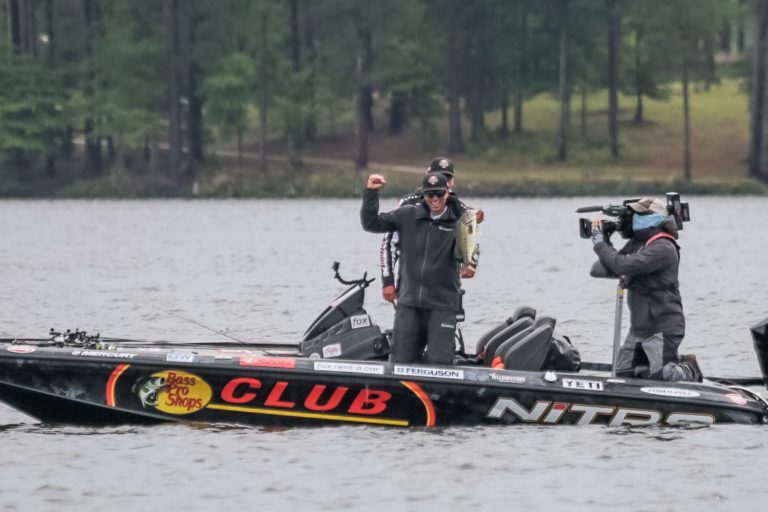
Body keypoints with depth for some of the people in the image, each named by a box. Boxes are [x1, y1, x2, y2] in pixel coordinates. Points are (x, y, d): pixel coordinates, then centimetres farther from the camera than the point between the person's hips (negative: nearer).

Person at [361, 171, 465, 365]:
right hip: (409, 302, 2)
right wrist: (370, 193, -3)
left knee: (438, 362, -8)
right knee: (400, 360, 5)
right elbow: (371, 223, 6)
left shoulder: (458, 221, 0)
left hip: (442, 305, -2)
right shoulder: (407, 215, 5)